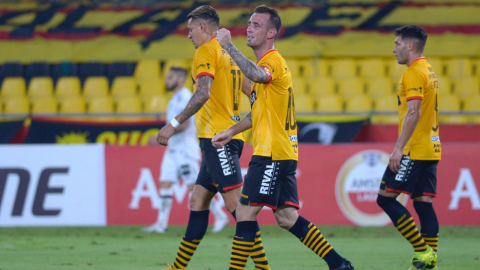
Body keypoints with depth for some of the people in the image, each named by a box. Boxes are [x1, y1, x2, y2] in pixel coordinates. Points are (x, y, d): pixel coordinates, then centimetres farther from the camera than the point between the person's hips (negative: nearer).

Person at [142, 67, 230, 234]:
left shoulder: (184, 97, -14)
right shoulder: (176, 98, 16)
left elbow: (184, 124, -23)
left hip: (185, 149, -10)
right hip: (173, 149, 10)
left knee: (194, 186, -8)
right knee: (165, 184, 2)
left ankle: (220, 216, 0)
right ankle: (161, 224, 1)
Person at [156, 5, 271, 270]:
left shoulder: (206, 52, -7)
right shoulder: (228, 55, 20)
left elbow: (203, 93, -21)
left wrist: (174, 124, -21)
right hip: (228, 137, 10)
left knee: (236, 204, -13)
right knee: (197, 202, 12)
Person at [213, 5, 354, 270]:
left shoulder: (273, 62, -12)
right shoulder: (266, 63, 20)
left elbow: (257, 75, -37)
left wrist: (228, 46, -31)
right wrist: (230, 132, 24)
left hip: (272, 154, -10)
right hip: (283, 154, 10)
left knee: (245, 213, -10)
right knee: (287, 218, 9)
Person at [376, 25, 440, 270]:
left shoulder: (414, 73, -12)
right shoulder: (429, 71, 18)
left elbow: (414, 113, -20)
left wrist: (399, 148, -22)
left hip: (414, 149, -9)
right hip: (430, 149, 9)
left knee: (386, 198, -7)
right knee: (423, 203, 6)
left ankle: (423, 250, -11)